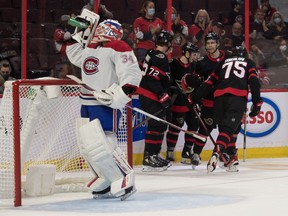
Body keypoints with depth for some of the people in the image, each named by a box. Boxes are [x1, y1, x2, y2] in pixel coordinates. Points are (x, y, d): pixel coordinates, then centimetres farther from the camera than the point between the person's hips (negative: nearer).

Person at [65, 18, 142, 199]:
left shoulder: (118, 48, -10)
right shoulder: (90, 48, 16)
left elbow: (131, 71, -20)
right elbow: (76, 56, 34)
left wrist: (124, 92, -32)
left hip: (107, 104, -10)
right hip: (87, 103, 10)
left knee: (100, 145, -19)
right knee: (87, 146, 10)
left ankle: (124, 181, -13)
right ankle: (108, 181, 20)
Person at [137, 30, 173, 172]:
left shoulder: (151, 54, 13)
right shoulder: (160, 58, -17)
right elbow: (153, 79, -24)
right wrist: (164, 96, -22)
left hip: (146, 95, 10)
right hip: (151, 97, -10)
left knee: (160, 125, 16)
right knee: (156, 125, -12)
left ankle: (154, 155, 22)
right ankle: (149, 158, -15)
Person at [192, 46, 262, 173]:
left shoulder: (224, 62, 31)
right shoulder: (249, 63, 26)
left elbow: (210, 81, 23)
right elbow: (253, 81, 9)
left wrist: (196, 96, 24)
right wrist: (257, 102, 4)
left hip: (219, 97, 3)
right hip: (238, 98, -3)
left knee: (224, 127, 14)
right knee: (228, 128, -13)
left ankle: (232, 158, 10)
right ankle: (217, 152, -35)